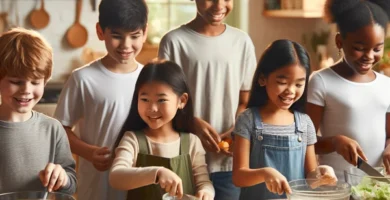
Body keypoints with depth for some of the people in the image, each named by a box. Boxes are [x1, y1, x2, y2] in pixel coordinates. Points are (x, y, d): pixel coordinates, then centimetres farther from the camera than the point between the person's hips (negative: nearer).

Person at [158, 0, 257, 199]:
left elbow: (245, 102, 10)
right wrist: (194, 123, -18)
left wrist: (238, 131, -9)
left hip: (229, 162, 2)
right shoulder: (174, 41, -4)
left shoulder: (242, 41, 6)